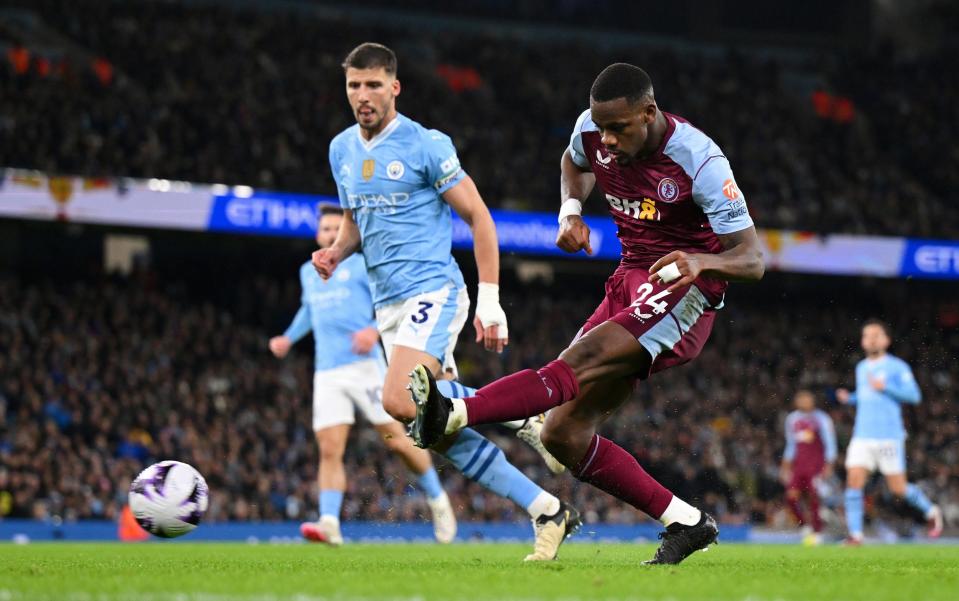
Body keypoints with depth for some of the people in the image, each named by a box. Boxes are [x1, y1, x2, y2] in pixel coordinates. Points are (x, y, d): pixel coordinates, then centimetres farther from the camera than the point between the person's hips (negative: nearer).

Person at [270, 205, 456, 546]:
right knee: (329, 451, -10)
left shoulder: (361, 265, 1)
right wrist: (289, 339, 26)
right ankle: (329, 523, -19)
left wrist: (374, 330, -23)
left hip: (364, 366, -4)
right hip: (327, 374, 4)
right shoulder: (308, 272, 18)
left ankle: (437, 500, 18)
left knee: (397, 442, -3)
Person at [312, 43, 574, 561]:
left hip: (432, 290, -7)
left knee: (401, 401, -28)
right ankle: (547, 512, 8)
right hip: (389, 305, 7)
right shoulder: (342, 150, 12)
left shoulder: (425, 146, -8)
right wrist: (335, 253, 2)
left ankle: (517, 414, -8)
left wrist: (489, 301, -11)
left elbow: (478, 216, -6)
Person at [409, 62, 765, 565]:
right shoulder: (592, 128, -4)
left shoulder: (699, 161, -20)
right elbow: (574, 164, 24)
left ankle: (454, 414, -51)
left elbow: (752, 260, -18)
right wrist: (570, 211, 2)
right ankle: (685, 523, 6)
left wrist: (702, 262, -39)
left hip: (684, 292, -8)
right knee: (564, 434, -1)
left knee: (582, 362, -33)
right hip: (630, 282, 8)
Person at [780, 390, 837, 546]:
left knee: (813, 498, -10)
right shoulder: (792, 419, 14)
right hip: (798, 465, 5)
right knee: (791, 496, -7)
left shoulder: (821, 419, -2)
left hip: (816, 464, -5)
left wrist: (828, 465, -10)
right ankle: (805, 526, 10)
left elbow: (830, 444, -3)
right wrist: (786, 465, 18)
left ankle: (817, 533, -2)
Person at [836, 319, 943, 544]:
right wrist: (849, 398, 9)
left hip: (889, 437, -5)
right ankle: (855, 534, -12)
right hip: (862, 437, 5)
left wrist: (885, 387, -19)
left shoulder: (897, 366, -3)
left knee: (898, 488, 0)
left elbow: (914, 395, -11)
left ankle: (931, 512, 27)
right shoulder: (861, 368, 16)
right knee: (853, 482, -12)